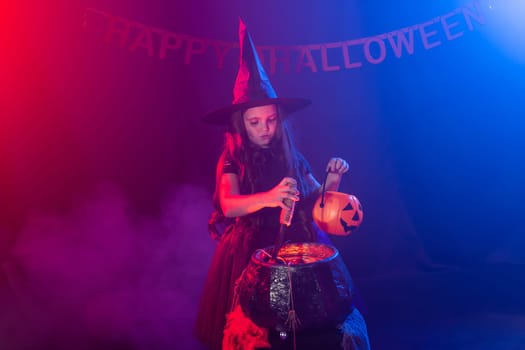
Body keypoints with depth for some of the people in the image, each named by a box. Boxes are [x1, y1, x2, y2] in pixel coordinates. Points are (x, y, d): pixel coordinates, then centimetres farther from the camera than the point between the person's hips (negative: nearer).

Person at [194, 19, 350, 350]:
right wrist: (268, 198, -41)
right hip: (250, 252, -2)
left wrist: (333, 180, -11)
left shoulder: (292, 157, 3)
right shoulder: (232, 160, -7)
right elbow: (228, 206, -24)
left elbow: (317, 201, 9)